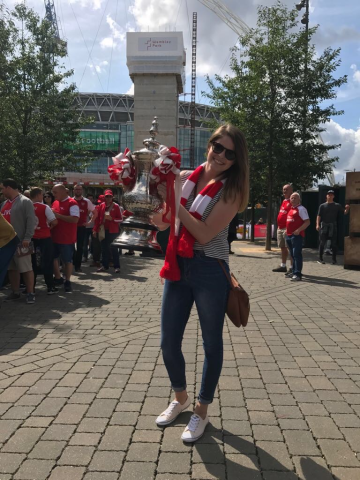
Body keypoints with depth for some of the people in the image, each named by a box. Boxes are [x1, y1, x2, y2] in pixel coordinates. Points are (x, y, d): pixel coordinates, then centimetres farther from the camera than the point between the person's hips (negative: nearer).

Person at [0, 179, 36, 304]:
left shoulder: (25, 202, -6)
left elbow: (31, 221, -14)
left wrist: (27, 238, -21)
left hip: (20, 242, -8)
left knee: (26, 268, -3)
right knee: (11, 268, 13)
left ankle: (30, 293, 4)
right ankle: (15, 292, 22)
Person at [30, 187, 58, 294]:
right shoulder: (45, 207, -12)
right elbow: (54, 221, -16)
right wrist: (50, 226, 3)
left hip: (32, 238, 4)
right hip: (45, 238, -4)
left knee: (33, 262, 13)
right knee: (48, 262, 5)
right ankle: (50, 287, 8)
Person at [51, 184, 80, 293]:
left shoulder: (72, 203, -12)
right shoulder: (55, 203, 12)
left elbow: (75, 219, -24)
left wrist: (58, 215, -22)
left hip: (67, 238, -8)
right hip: (54, 237, 8)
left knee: (67, 260, 3)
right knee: (53, 257, 14)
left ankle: (67, 282, 17)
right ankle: (58, 278, 31)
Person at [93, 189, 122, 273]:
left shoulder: (116, 206, -1)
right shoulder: (101, 206, 7)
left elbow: (120, 219, -2)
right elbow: (97, 218, 8)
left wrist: (111, 218, -18)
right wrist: (95, 229, 4)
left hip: (113, 231, -3)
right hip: (103, 230, 3)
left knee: (113, 248, 0)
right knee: (104, 248, 9)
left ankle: (117, 266, 4)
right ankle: (105, 265, 19)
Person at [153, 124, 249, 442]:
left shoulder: (230, 190, -8)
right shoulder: (185, 177, 4)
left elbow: (204, 234, -17)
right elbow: (162, 223, 7)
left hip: (210, 272, -4)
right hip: (178, 267, 5)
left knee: (211, 343, 10)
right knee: (169, 342, 11)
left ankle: (202, 411, 31)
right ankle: (180, 398, 39)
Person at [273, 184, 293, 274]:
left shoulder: (292, 202, -11)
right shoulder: (284, 201, 18)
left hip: (287, 229, -9)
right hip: (280, 228, 10)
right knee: (282, 247, 16)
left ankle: (292, 268, -3)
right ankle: (283, 265, 26)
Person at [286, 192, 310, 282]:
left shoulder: (301, 209, -7)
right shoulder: (290, 209, 17)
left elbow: (307, 222, -14)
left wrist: (298, 230, -21)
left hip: (297, 235, -9)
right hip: (289, 235, 9)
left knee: (297, 254, -10)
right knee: (292, 255, 14)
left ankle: (297, 274, -11)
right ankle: (294, 271, 22)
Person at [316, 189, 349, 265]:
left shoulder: (337, 205, 8)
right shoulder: (322, 206, 5)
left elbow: (345, 212, 3)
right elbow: (319, 216, -2)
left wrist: (347, 208, -18)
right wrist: (317, 224, -14)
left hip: (333, 226, 1)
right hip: (324, 225, -1)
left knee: (334, 243, 2)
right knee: (322, 242, 0)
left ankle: (334, 259, 9)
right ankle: (320, 258, 7)